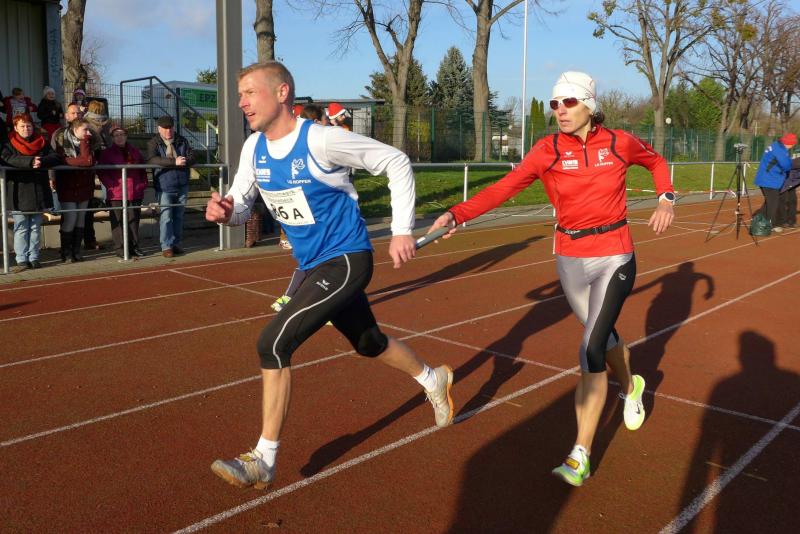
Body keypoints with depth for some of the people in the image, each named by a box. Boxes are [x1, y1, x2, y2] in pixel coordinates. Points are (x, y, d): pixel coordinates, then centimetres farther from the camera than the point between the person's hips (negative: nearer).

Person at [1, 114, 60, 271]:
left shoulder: (42, 143, 11)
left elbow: (56, 157, -3)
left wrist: (42, 161, -22)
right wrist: (31, 162, -31)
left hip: (39, 192, 3)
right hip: (19, 193, -3)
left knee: (35, 227, 9)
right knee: (21, 228, 0)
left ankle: (34, 258, 15)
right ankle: (22, 260, 3)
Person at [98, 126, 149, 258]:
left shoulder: (134, 151, 14)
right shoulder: (106, 153, 3)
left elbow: (142, 169, 19)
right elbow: (101, 173, 0)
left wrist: (143, 184, 8)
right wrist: (111, 185, -11)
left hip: (135, 192, 3)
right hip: (116, 193, -3)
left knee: (134, 219, 7)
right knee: (118, 221, 0)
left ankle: (134, 246, 16)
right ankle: (120, 248, 6)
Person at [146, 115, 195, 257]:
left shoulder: (182, 141, 10)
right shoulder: (153, 143, -2)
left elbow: (192, 157, 3)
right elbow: (152, 159, -20)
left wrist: (183, 161, -21)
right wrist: (174, 162, -28)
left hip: (182, 186, 4)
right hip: (164, 187, -4)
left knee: (179, 217, 11)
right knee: (166, 217, -7)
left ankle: (176, 244, 21)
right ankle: (166, 246, -1)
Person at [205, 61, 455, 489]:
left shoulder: (320, 140, -21)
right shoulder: (254, 148, 0)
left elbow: (396, 162, -13)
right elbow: (241, 204, 5)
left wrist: (402, 230, -15)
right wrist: (224, 211, -20)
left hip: (346, 260, -8)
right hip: (314, 265, 8)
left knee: (273, 343, -17)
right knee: (369, 343, 23)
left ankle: (263, 461, -4)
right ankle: (433, 379, 50)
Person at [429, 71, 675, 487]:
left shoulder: (619, 143, -5)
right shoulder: (548, 151, -7)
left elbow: (656, 161, 17)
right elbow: (504, 188, -21)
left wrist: (666, 199, 1)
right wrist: (457, 214, -35)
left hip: (615, 259, -2)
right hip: (570, 260, 2)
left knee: (592, 348, -14)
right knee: (601, 333, 19)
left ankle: (580, 456, -8)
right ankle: (630, 387, 55)